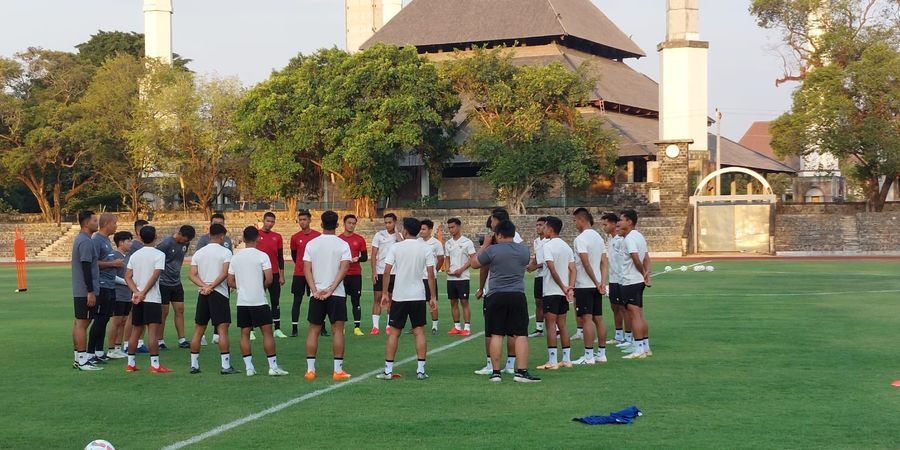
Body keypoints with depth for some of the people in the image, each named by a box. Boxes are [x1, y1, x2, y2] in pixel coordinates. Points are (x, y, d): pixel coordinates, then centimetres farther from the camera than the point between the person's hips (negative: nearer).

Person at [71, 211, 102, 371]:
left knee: (79, 323, 11)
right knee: (82, 323, -9)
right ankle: (83, 360, -9)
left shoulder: (80, 239, 16)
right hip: (86, 291, -10)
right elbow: (86, 268, -21)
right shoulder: (86, 242, -16)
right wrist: (90, 292, -21)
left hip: (79, 291, 10)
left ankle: (79, 358, 16)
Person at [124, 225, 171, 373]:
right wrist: (143, 293, -12)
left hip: (137, 298, 6)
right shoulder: (159, 255, -7)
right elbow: (155, 276, -16)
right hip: (152, 298, -6)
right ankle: (155, 365, -8)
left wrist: (137, 292, -5)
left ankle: (130, 364, 15)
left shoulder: (134, 255, 10)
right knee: (153, 331, -6)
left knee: (136, 330, 13)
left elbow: (128, 276, 3)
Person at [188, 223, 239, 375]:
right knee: (222, 329, -5)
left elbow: (192, 275, 2)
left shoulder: (198, 253, 10)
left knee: (199, 329, 12)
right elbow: (225, 273, -15)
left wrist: (204, 286, -9)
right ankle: (225, 366, -8)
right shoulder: (225, 252, -4)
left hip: (203, 294, 5)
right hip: (219, 294, -5)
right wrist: (211, 287, -12)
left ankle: (194, 364, 13)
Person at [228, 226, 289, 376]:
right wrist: (263, 286, 6)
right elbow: (269, 279, -14)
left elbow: (231, 282, 7)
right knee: (267, 332, 1)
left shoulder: (235, 257, 6)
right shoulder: (262, 256, -8)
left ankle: (248, 367, 7)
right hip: (259, 301, -4)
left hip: (242, 301, 4)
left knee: (245, 333, 9)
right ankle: (273, 367, 0)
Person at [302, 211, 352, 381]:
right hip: (337, 294, -2)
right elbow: (344, 268, -13)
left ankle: (310, 370, 7)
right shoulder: (343, 245, -3)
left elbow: (307, 269, -4)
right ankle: (338, 370, 0)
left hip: (316, 294, 2)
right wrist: (331, 289, -15)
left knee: (313, 330, 8)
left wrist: (315, 290, -8)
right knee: (338, 330, 2)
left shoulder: (311, 244, 3)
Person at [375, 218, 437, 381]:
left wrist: (385, 293, 3)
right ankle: (421, 370, 3)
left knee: (394, 333, 5)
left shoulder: (396, 247, -4)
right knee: (419, 332, 6)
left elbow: (387, 272, -7)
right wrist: (433, 297, 3)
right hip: (418, 296, 1)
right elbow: (431, 274, -4)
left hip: (399, 296, -1)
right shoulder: (426, 248, -1)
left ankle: (388, 370, 5)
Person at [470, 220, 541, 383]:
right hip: (518, 295, 2)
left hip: (496, 296, -1)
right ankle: (521, 372, -5)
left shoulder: (492, 250, -6)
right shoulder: (524, 250, 6)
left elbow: (474, 263, 8)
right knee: (520, 335, 1)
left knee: (496, 335, 5)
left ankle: (495, 372, 8)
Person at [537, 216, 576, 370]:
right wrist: (570, 287, -2)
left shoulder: (548, 246, -11)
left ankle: (552, 361, -6)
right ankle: (566, 359, 13)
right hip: (564, 293, 7)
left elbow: (552, 269, -19)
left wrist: (563, 287, -13)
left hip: (551, 291, -7)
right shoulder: (567, 247, 13)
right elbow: (572, 269, 6)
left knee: (550, 325, -5)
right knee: (562, 325, 12)